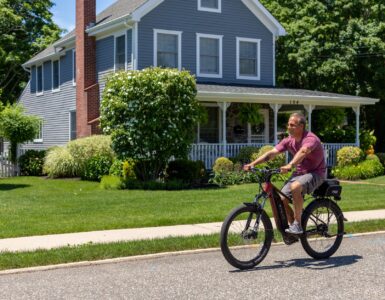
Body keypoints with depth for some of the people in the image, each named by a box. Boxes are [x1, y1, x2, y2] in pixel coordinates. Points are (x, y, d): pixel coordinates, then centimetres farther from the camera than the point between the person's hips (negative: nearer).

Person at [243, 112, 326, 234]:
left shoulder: (310, 139, -22)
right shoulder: (289, 140, -1)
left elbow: (303, 151, -43)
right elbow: (272, 152, -9)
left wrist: (290, 165, -61)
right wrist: (253, 164, -20)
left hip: (315, 173, -7)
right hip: (299, 173, 7)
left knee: (295, 187, -36)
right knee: (281, 199, -7)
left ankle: (297, 224, -24)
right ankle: (294, 226, 14)